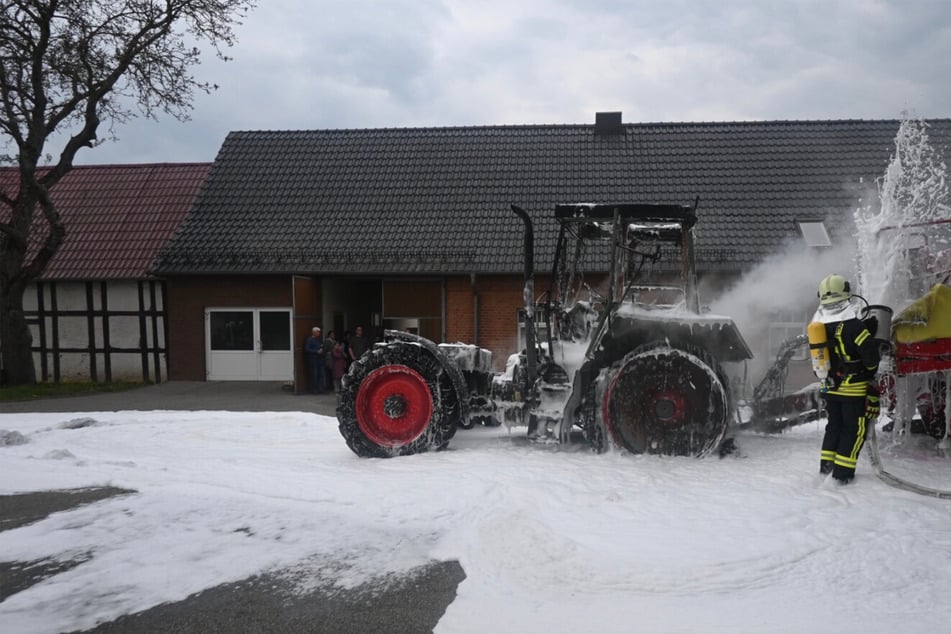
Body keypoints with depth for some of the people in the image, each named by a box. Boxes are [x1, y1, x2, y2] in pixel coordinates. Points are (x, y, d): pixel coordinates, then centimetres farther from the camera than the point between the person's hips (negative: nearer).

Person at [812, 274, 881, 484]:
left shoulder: (818, 325, 0)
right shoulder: (853, 325, -19)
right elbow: (870, 355, -21)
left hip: (829, 387, 6)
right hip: (854, 388, -6)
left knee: (834, 425, 19)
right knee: (855, 428, 5)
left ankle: (826, 466, 22)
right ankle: (842, 473, 4)